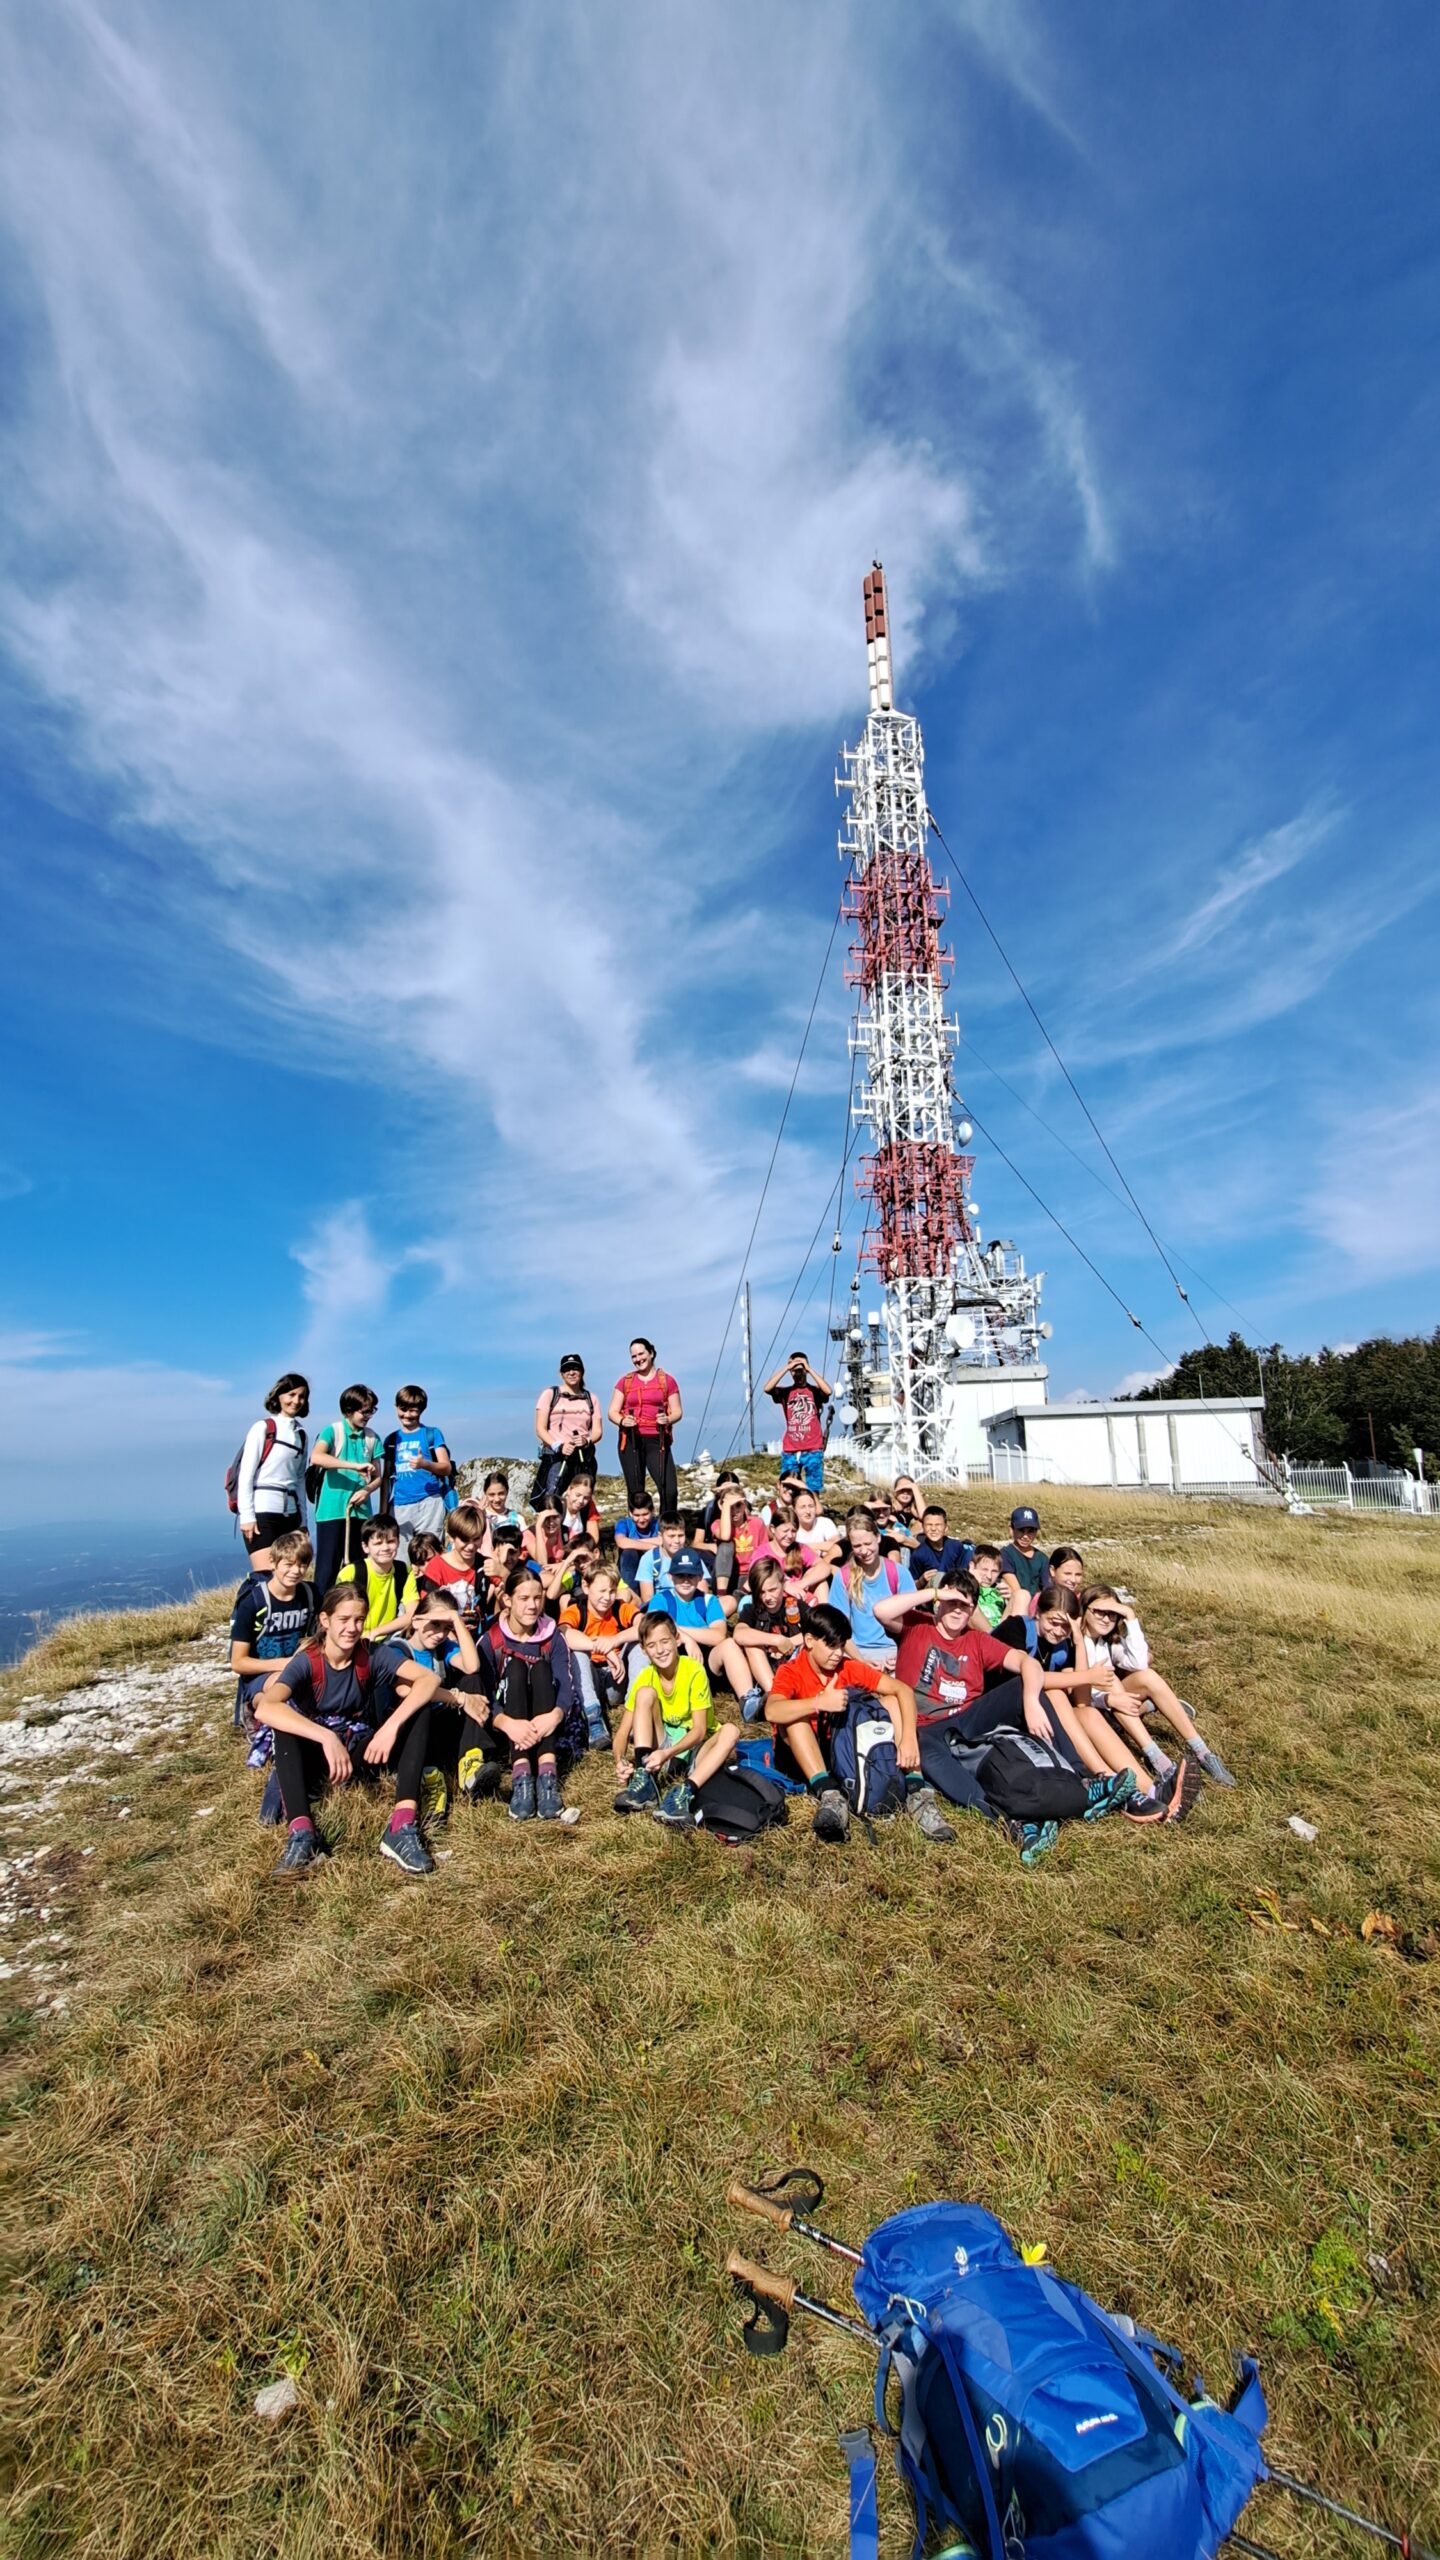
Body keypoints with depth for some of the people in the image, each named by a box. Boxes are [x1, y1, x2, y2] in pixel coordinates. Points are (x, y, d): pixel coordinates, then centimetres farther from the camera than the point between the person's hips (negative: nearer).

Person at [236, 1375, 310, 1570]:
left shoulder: (301, 1434, 15)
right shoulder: (263, 1428, 0)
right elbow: (246, 1474, -5)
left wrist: (303, 1519, 13)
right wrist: (247, 1515, -12)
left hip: (290, 1512, 6)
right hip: (262, 1510, -6)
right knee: (266, 1577, -12)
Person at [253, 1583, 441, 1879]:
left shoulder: (371, 1656, -11)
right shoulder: (306, 1662, -16)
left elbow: (429, 1678, -24)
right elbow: (265, 1709, -36)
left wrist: (391, 1726, -38)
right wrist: (327, 1738, -45)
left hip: (363, 1751, 1)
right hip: (320, 1754, -1)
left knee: (419, 1707, -24)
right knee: (283, 1716, -30)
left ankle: (401, 1827, -34)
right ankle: (301, 1832, -39)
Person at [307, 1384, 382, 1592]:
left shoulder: (372, 1438, 9)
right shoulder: (332, 1431, -3)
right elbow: (316, 1457, -22)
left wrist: (367, 1490, -10)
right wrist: (355, 1466, -28)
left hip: (361, 1511, 4)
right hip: (332, 1510, -4)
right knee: (328, 1566, -2)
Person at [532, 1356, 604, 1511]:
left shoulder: (591, 1399, 17)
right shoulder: (549, 1394, 8)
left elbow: (597, 1431, 12)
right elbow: (540, 1429, 2)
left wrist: (587, 1441, -11)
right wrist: (558, 1446, -14)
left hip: (584, 1457, 3)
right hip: (555, 1456, -3)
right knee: (550, 1502, -17)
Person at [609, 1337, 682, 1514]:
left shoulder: (667, 1380, 7)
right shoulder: (625, 1381, 11)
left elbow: (677, 1411, 6)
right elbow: (613, 1412, 7)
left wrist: (668, 1419, -17)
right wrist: (622, 1421, -15)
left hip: (657, 1440, -1)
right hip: (631, 1440, 2)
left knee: (670, 1490, -13)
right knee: (635, 1492, 5)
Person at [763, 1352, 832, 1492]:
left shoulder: (815, 1390, 4)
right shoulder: (785, 1392, 8)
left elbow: (828, 1391, -18)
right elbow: (766, 1388, -10)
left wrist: (809, 1369, -12)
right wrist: (786, 1368, -10)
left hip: (813, 1450, -1)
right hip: (790, 1450, 2)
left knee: (813, 1490, 1)